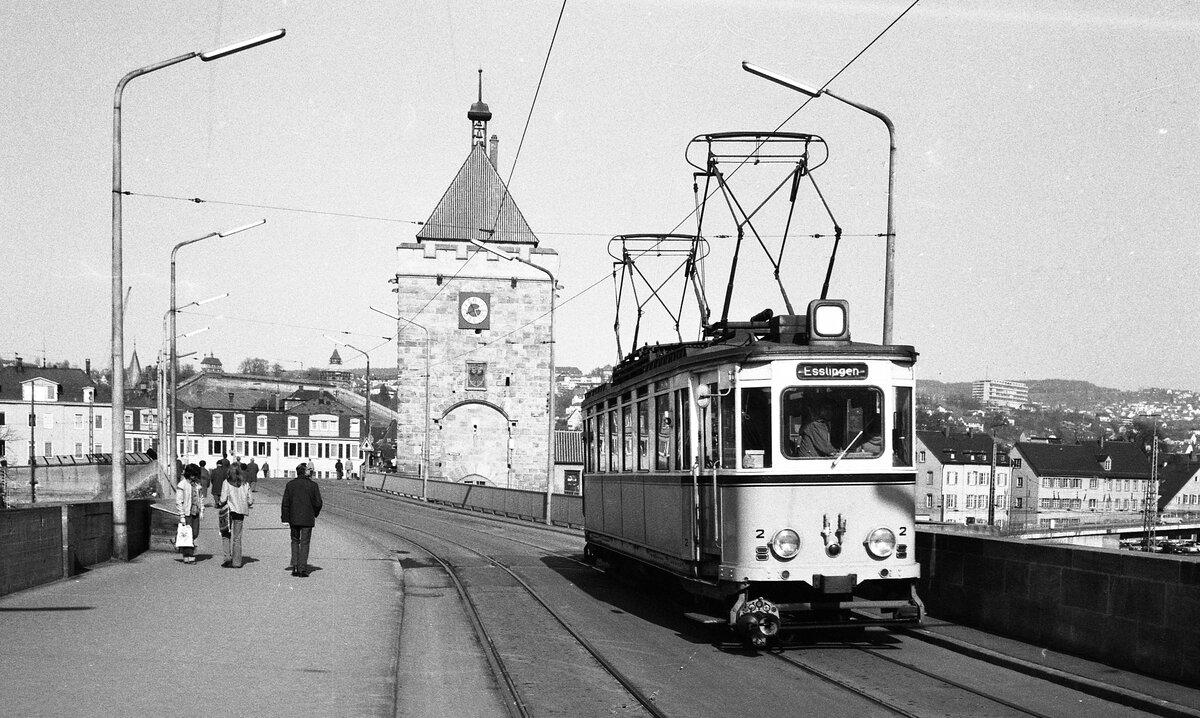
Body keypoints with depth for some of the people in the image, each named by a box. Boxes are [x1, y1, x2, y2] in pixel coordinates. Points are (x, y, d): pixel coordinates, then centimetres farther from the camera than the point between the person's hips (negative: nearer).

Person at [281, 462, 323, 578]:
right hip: (308, 519, -2)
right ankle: (302, 569, -2)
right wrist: (315, 514, 15)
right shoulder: (313, 485, -5)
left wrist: (285, 518, 3)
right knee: (304, 543, 2)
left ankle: (294, 567, 9)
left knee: (295, 541, 16)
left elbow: (285, 503, -1)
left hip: (294, 519, 2)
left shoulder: (290, 485, 1)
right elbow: (318, 503, -3)